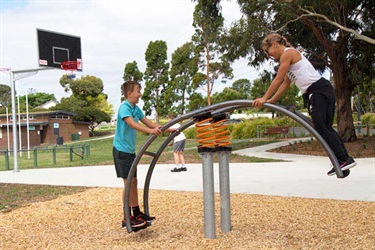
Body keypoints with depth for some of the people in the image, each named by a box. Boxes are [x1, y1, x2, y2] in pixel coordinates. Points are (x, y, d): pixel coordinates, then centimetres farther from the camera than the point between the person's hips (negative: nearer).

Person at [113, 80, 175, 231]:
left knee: (133, 182, 13)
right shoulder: (124, 108, -17)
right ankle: (127, 219, -3)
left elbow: (149, 123, 15)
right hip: (121, 149, -9)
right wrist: (150, 131, -46)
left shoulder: (136, 109, 10)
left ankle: (137, 214, 22)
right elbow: (132, 124, -33)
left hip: (130, 150, 9)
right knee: (128, 182, -9)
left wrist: (169, 129, 14)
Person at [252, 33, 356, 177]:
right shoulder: (289, 57, 23)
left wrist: (264, 98, -9)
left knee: (320, 127, -14)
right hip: (315, 93, 10)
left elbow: (278, 80, -11)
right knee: (325, 128, 8)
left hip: (319, 90, -10)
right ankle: (344, 160, 8)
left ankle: (344, 159, -15)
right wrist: (271, 101, 20)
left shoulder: (287, 53, -7)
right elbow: (285, 83, 24)